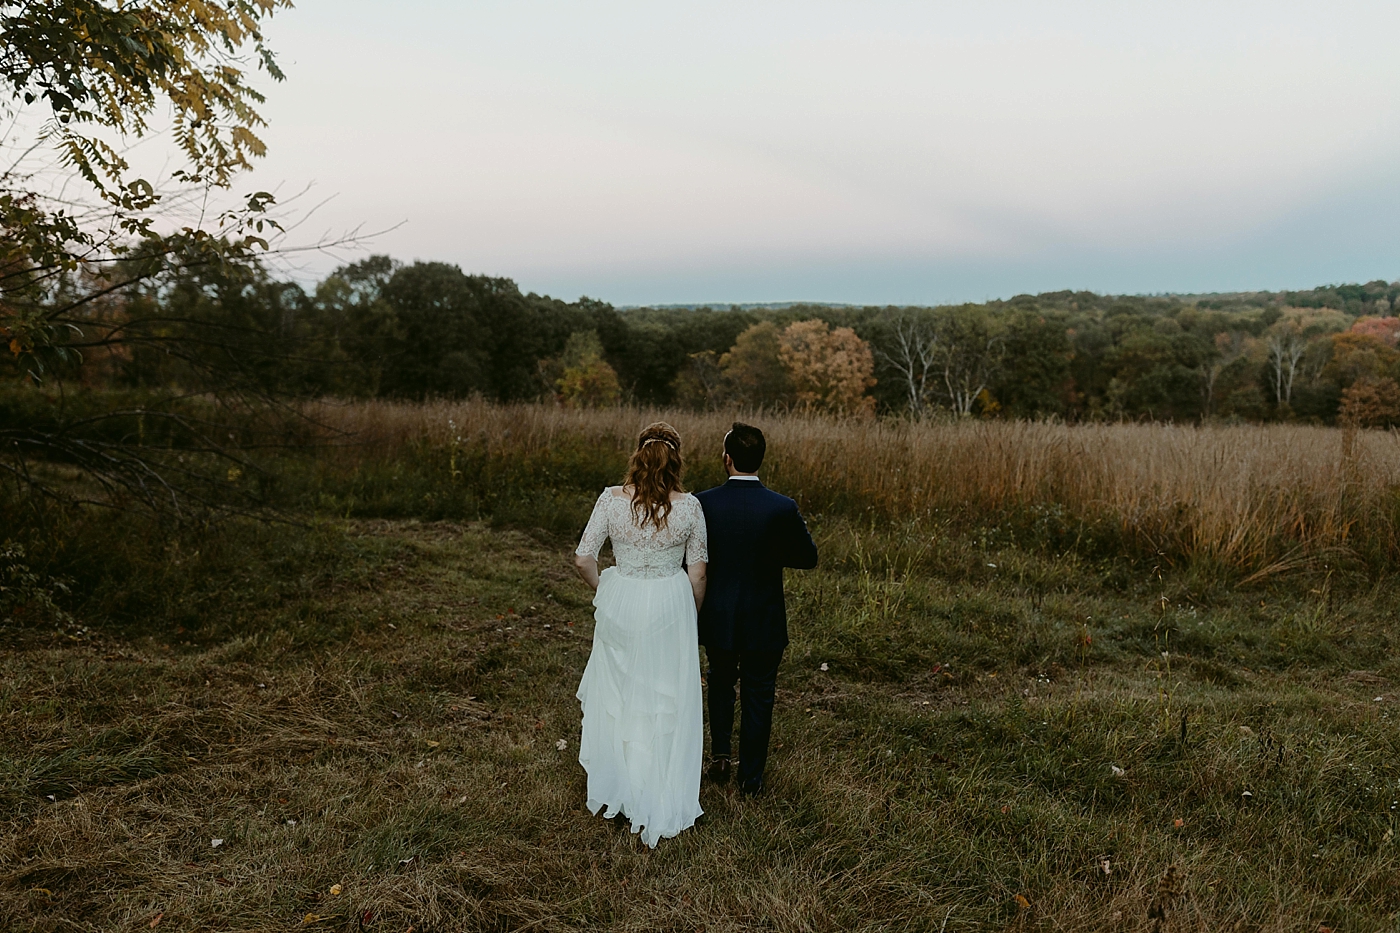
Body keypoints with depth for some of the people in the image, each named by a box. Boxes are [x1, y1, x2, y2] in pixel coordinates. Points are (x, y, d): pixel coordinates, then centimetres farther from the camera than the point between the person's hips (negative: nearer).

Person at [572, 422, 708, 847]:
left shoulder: (612, 500, -9)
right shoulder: (689, 507, -10)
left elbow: (583, 559, -7)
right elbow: (697, 573, -4)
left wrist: (601, 590, 12)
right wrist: (691, 616, 12)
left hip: (620, 603, 1)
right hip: (670, 605, -1)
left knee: (615, 695, 19)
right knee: (667, 700, 12)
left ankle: (610, 791, 35)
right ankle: (660, 804, 22)